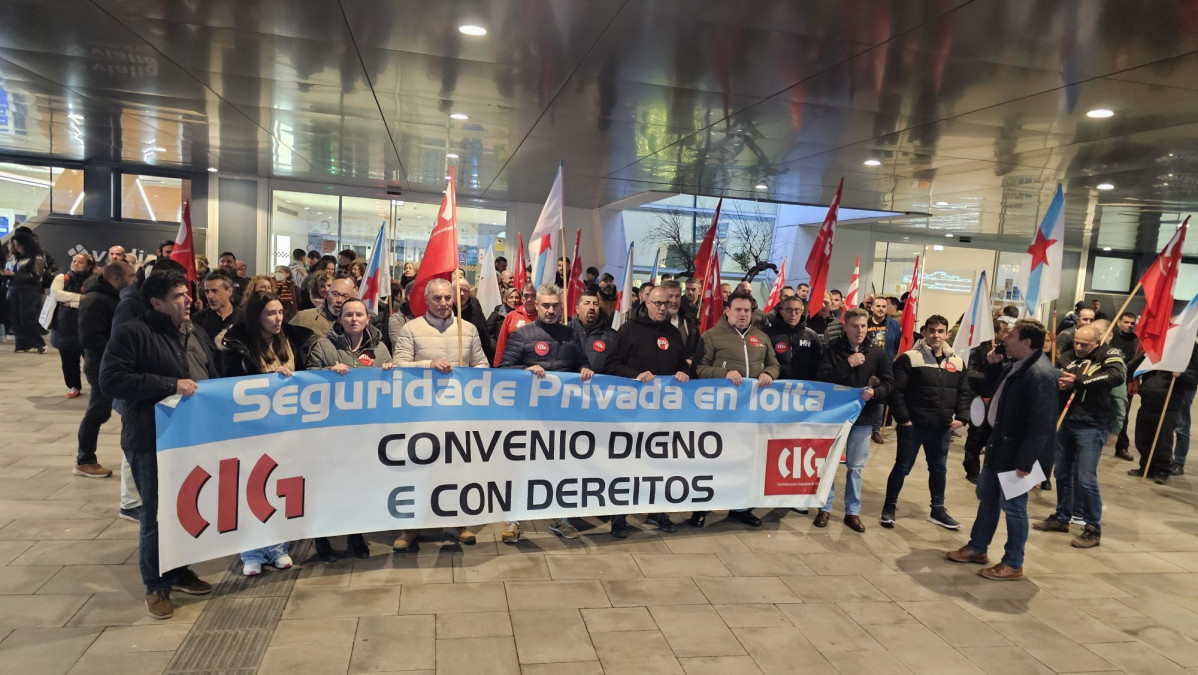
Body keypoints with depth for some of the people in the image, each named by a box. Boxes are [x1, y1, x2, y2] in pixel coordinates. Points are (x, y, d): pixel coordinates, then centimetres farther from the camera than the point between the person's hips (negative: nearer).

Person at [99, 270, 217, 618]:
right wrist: (171, 385, -23)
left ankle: (179, 571, 33)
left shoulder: (196, 333, 12)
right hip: (152, 441, -6)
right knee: (157, 514, 3)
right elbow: (111, 379, -19)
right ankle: (156, 586, 20)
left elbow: (212, 378, 20)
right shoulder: (132, 333, -10)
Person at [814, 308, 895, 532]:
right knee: (828, 462, 4)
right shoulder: (832, 349, -4)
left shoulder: (877, 353, 2)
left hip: (863, 418, 2)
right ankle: (825, 508, 17)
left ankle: (852, 512, 21)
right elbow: (821, 378, -14)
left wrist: (875, 392, -17)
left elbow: (890, 383, 3)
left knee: (855, 467, 10)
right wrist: (847, 364, -20)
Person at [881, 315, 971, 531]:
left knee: (939, 469, 17)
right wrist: (902, 419, -15)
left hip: (943, 428, 5)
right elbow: (896, 391, -12)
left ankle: (937, 510, 32)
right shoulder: (909, 358, -9)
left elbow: (965, 393, 14)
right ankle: (890, 506, 20)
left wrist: (962, 417, 1)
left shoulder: (957, 362, 7)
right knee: (902, 467, 4)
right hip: (912, 425, -5)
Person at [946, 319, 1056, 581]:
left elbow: (1040, 425, -25)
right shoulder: (1015, 364, 5)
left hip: (1016, 450, -10)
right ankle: (977, 548, 36)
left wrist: (1025, 462, -23)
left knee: (1012, 506, 3)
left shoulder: (1040, 374, -25)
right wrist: (993, 366, 0)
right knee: (987, 496, 20)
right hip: (1000, 442, 10)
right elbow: (992, 391, 16)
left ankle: (1013, 564, 19)